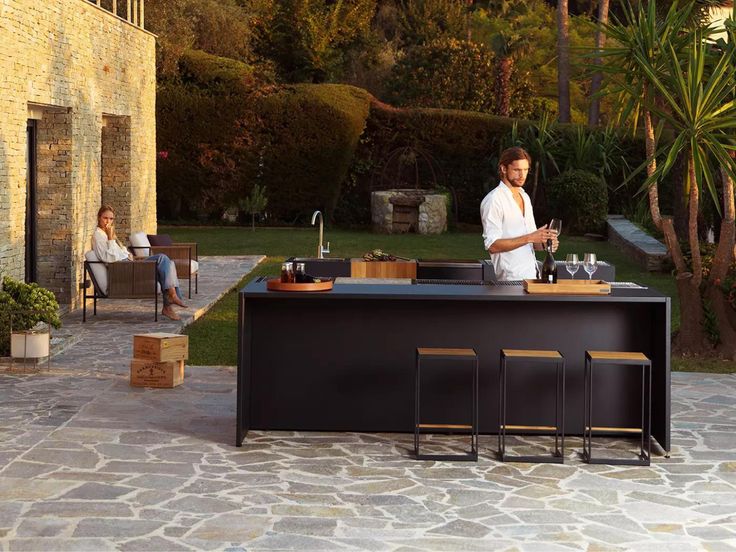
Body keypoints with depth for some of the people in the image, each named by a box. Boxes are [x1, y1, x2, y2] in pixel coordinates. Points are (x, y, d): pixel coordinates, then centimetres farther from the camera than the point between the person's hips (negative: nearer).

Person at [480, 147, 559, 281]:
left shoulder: (525, 197, 16)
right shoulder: (493, 200, -11)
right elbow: (492, 245, -18)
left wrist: (544, 243, -2)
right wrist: (529, 238, -23)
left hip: (531, 275, 7)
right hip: (510, 279, -7)